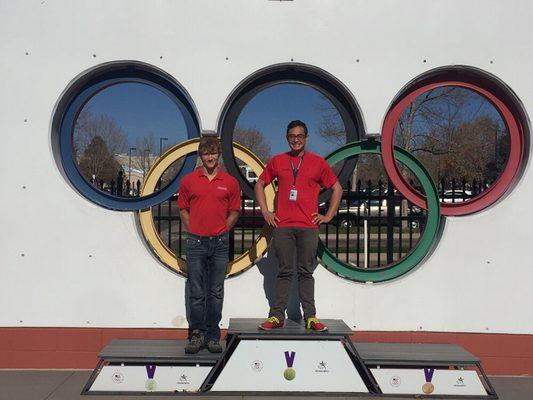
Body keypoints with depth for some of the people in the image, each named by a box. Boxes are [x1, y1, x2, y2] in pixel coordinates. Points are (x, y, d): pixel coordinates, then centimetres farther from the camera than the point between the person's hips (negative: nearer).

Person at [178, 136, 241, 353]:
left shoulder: (230, 182, 4)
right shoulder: (188, 180, 4)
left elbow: (234, 212, 10)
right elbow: (183, 209, 11)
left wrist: (221, 230, 1)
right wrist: (193, 230, 2)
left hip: (219, 243, 0)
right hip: (196, 242, 0)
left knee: (216, 292, 7)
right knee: (196, 292, 3)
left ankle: (213, 337, 15)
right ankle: (196, 335, 13)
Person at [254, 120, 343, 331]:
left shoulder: (318, 162, 7)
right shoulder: (277, 161, 10)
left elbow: (337, 188, 12)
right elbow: (260, 184, 19)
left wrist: (328, 215, 6)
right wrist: (265, 212, 9)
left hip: (308, 226, -1)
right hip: (282, 226, 1)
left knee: (306, 272, 4)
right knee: (284, 272, 4)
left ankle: (310, 316, 9)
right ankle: (277, 316, 9)